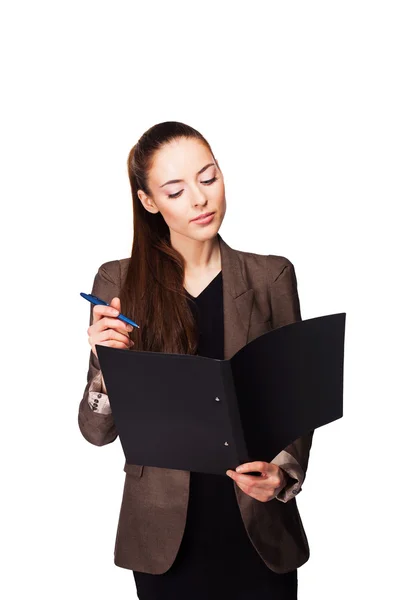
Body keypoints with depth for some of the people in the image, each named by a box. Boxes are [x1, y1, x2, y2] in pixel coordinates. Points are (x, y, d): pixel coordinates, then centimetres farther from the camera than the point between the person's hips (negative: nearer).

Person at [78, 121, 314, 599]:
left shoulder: (271, 277, -2)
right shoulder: (118, 282, -3)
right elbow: (97, 432, -2)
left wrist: (283, 472, -17)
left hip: (259, 528, 0)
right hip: (164, 533, 0)